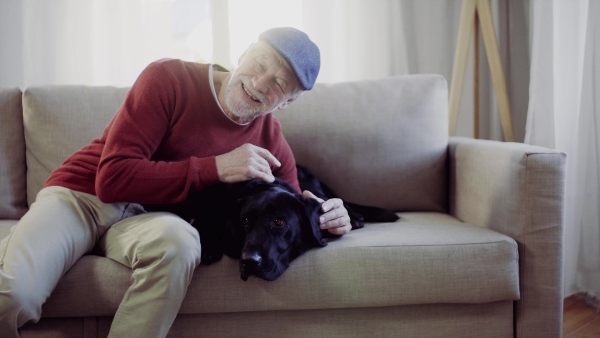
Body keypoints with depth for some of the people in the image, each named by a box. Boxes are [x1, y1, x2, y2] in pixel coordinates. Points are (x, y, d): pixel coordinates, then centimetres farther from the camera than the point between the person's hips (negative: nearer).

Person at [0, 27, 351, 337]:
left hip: (142, 216, 3)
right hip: (79, 193, -2)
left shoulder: (271, 144, 0)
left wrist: (323, 216, -12)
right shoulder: (169, 79, -13)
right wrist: (216, 167, -23)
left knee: (178, 241, -36)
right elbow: (112, 179, -19)